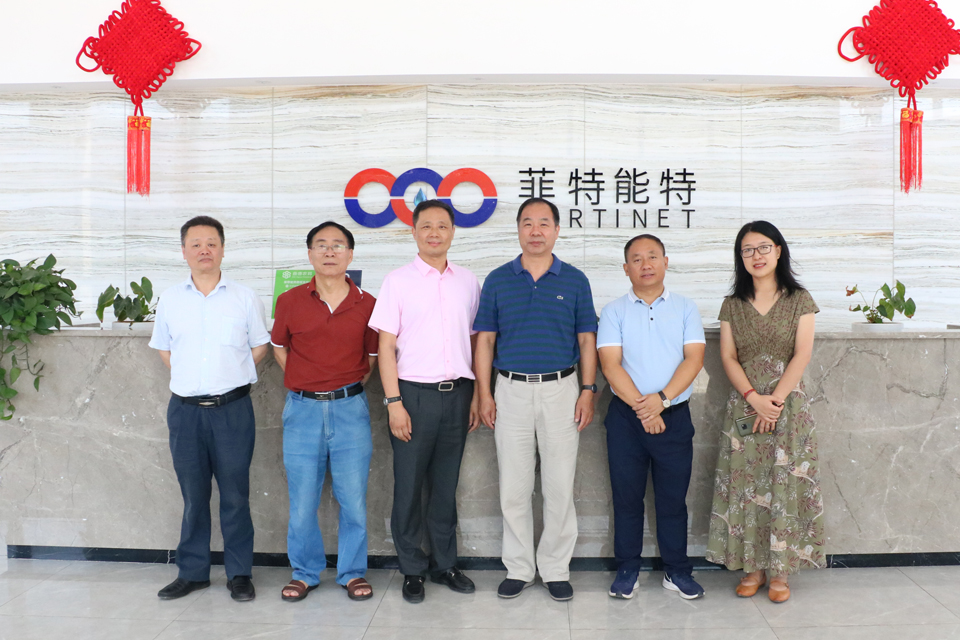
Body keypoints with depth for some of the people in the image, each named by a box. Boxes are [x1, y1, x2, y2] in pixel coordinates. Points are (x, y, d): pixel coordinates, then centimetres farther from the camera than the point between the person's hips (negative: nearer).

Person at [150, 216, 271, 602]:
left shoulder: (244, 298, 2)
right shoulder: (170, 299, 7)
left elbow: (260, 346, 9)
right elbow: (163, 348, 18)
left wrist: (231, 377, 3)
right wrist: (189, 377, 7)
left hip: (232, 408, -2)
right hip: (185, 410, 2)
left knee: (235, 495, 3)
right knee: (193, 495, 10)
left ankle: (240, 573, 15)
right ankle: (192, 572, 23)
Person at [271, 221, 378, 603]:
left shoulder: (366, 305, 1)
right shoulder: (290, 302, 2)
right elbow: (279, 347, 15)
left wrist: (350, 387, 5)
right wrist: (304, 385, 7)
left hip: (350, 409, 0)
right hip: (303, 409, 1)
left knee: (353, 498, 4)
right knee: (302, 500, 6)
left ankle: (353, 572, 21)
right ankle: (305, 573, 24)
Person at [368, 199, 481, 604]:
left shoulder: (467, 282, 9)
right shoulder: (398, 281, -1)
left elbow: (474, 342, 13)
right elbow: (386, 346, -3)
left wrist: (475, 396, 9)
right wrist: (394, 402, -10)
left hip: (456, 394, 3)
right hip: (414, 393, -3)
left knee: (446, 485, 12)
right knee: (409, 487, 4)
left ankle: (444, 564, 25)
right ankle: (412, 570, 19)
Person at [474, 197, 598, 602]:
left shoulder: (575, 280, 4)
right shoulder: (498, 280, 5)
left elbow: (587, 340, 5)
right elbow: (485, 340, 5)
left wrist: (588, 391, -4)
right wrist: (484, 394, -2)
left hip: (561, 390, 0)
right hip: (512, 390, 1)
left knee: (560, 487, 4)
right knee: (513, 488, 6)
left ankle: (556, 570, 19)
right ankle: (518, 569, 20)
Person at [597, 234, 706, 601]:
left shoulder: (685, 308, 7)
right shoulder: (614, 311, 4)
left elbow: (694, 358, -3)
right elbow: (610, 364, -6)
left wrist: (661, 399, -15)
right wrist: (640, 406, -16)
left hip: (674, 416, 1)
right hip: (625, 417, 0)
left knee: (673, 498, 7)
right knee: (627, 496, 6)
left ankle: (677, 570, 20)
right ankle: (627, 569, 19)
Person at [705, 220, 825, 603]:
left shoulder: (799, 300, 3)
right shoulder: (733, 305, 9)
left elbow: (802, 354, -5)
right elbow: (728, 357, 1)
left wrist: (775, 399, -14)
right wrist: (753, 397, -13)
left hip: (788, 403, -2)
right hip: (744, 404, 2)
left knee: (785, 484, -2)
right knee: (745, 483, 2)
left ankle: (780, 571, 9)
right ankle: (753, 567, 12)